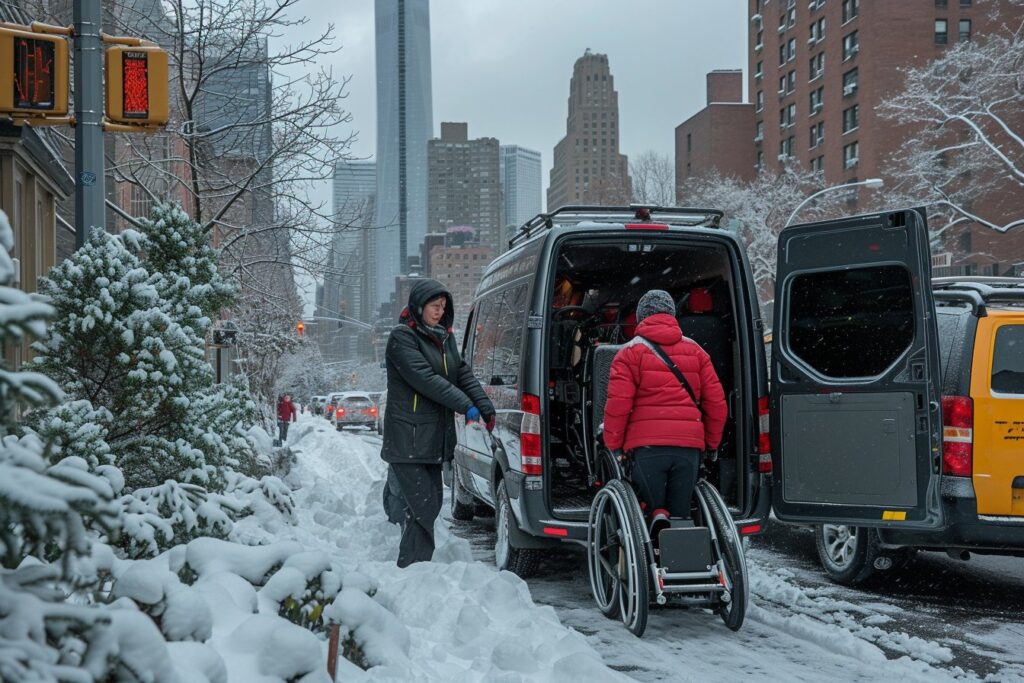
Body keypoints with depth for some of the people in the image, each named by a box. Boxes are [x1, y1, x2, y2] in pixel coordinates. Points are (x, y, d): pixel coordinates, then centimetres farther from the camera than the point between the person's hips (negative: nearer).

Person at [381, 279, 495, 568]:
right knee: (423, 506, -14)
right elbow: (425, 379, -18)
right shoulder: (402, 337, -9)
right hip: (408, 439, -8)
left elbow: (463, 373, 13)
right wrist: (466, 405, -18)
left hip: (435, 437, 8)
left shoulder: (444, 337, 16)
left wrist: (486, 407, -1)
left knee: (432, 503, 10)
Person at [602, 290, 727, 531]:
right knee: (680, 513, 12)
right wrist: (711, 443, 22)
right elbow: (716, 402, 12)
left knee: (650, 504, 8)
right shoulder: (695, 351, 15)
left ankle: (656, 516, -21)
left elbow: (618, 404, -6)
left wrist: (613, 445, 3)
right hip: (689, 445, 3)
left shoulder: (631, 352, 4)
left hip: (646, 445, -3)